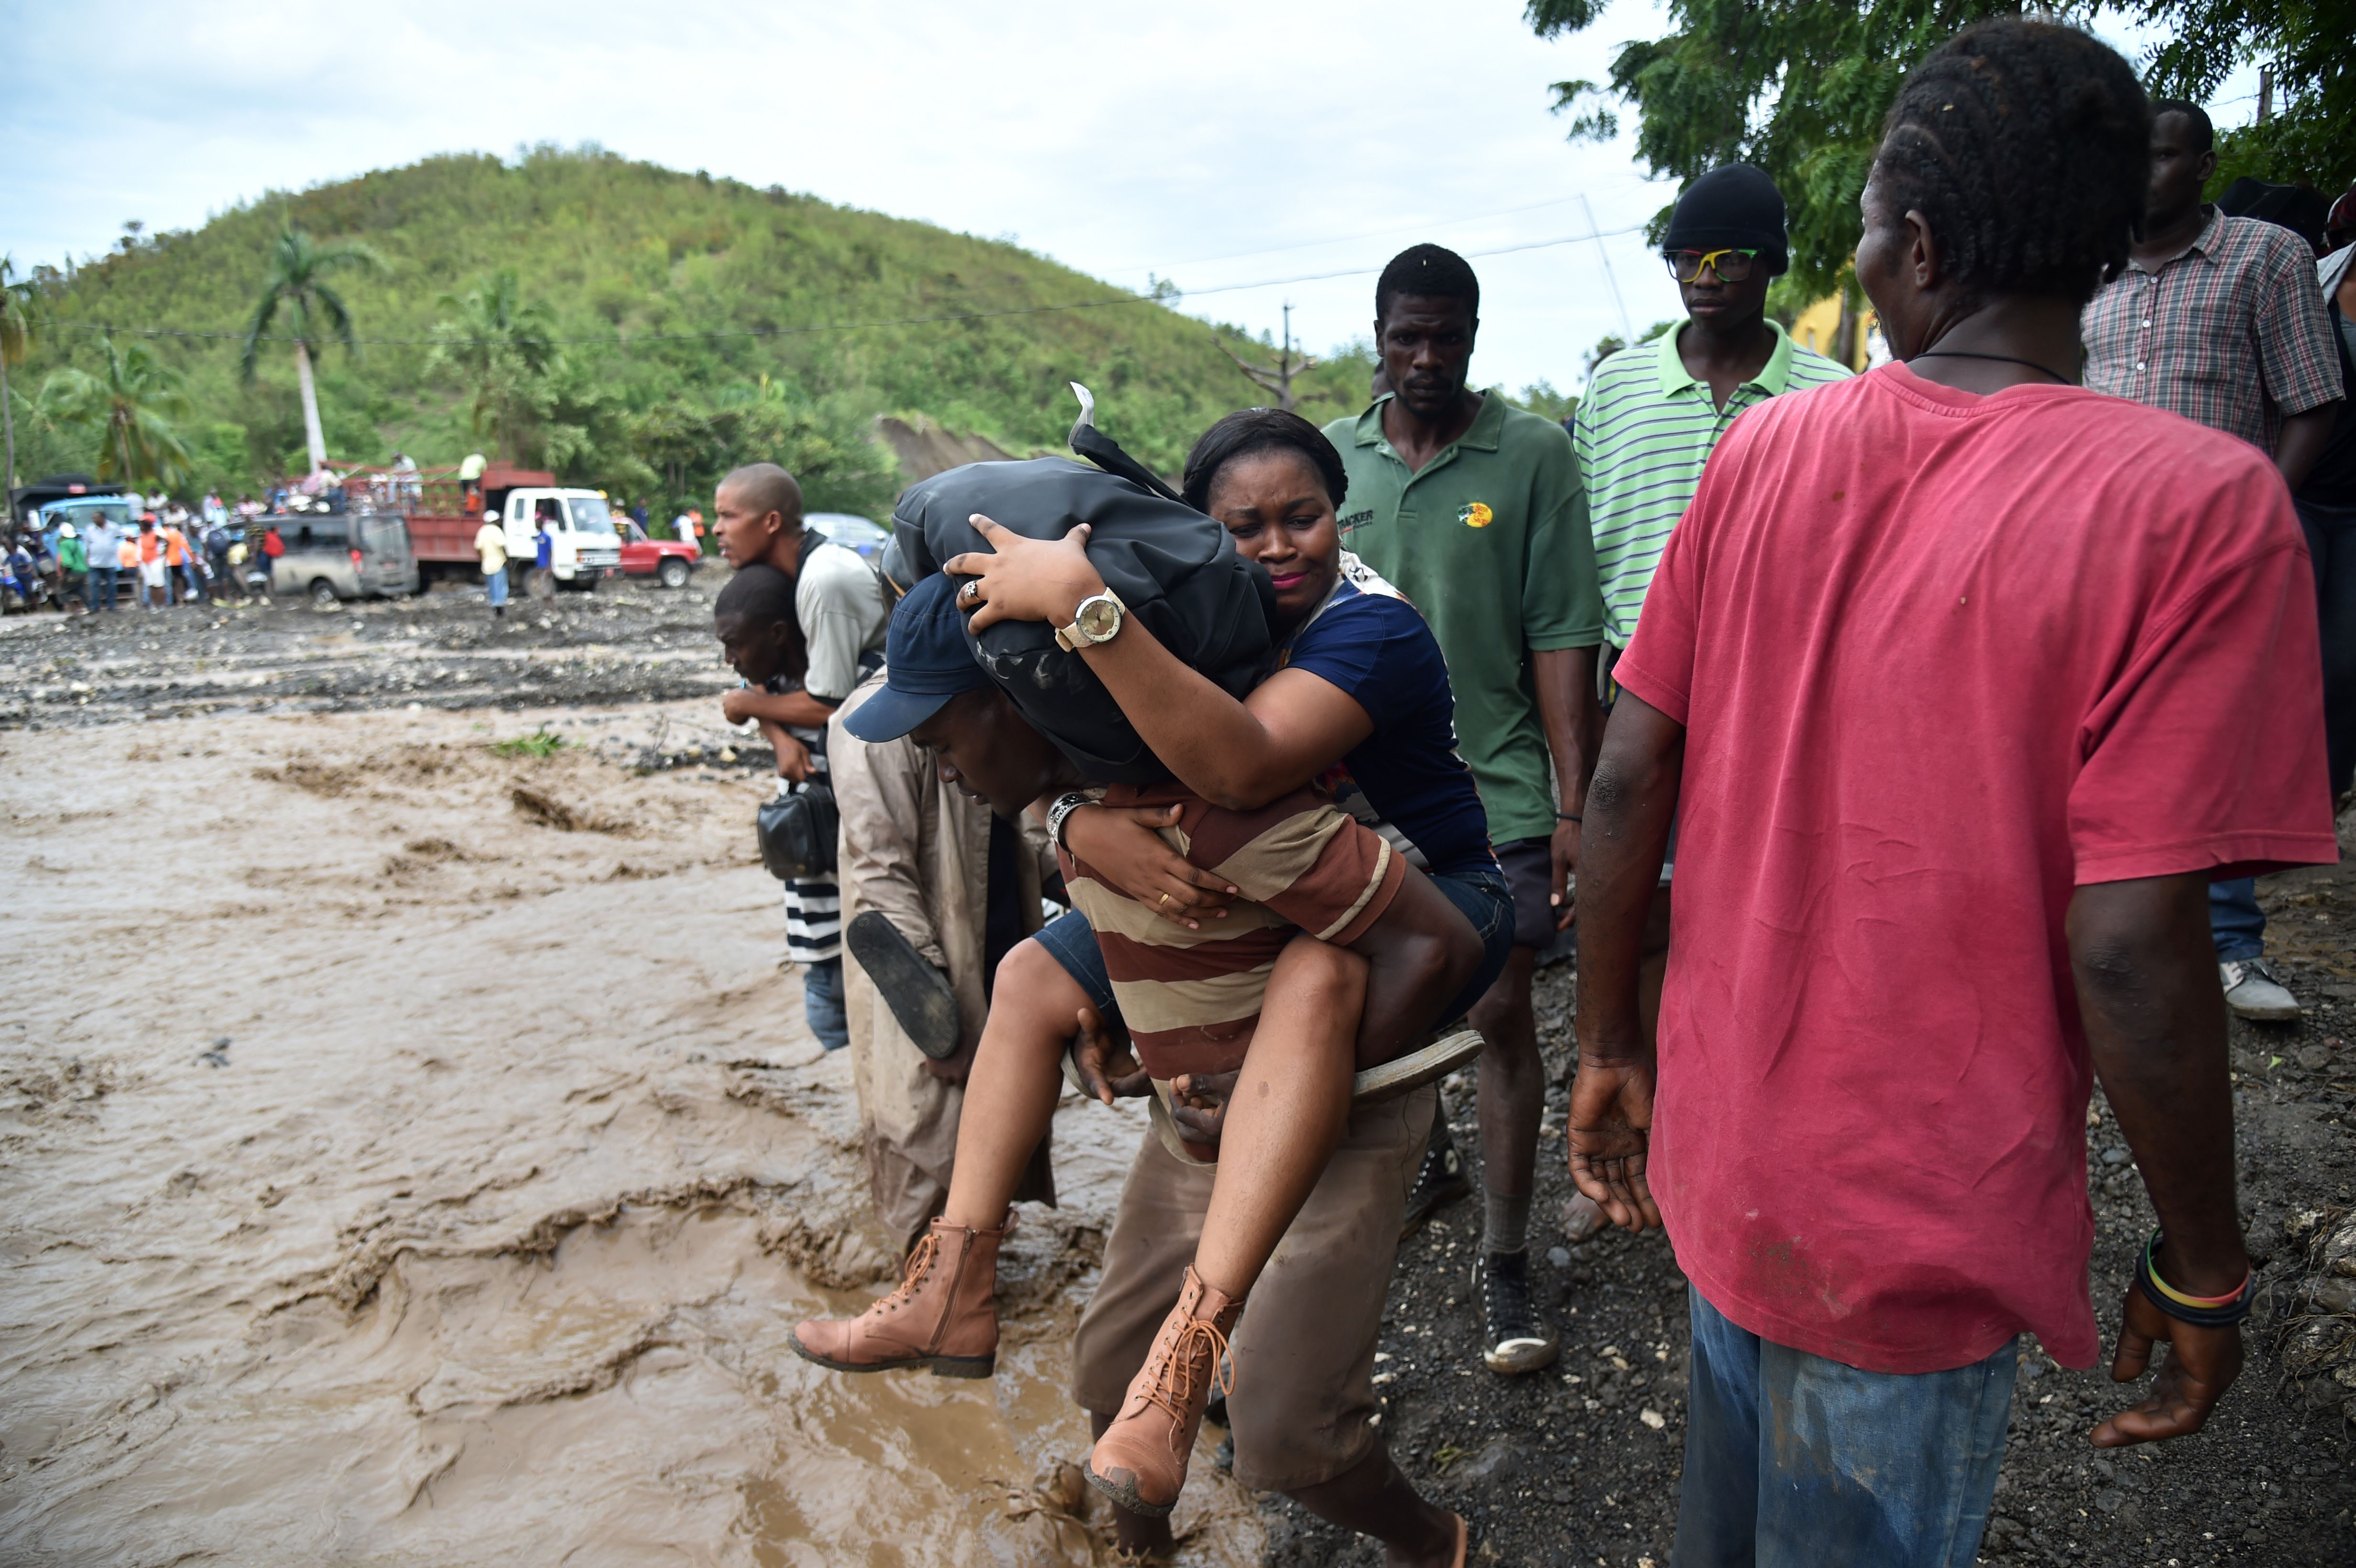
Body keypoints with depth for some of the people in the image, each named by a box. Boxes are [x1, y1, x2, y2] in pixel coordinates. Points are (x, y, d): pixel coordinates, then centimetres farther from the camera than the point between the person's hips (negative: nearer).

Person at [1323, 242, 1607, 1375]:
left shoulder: (1533, 455, -4)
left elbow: (1562, 637, -6)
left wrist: (1574, 805, -11)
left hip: (1496, 789, -4)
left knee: (1500, 1016, 0)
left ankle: (1506, 1267, 14)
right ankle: (1427, 1158, 43)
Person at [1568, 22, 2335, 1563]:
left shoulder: (1764, 449, -5)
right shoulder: (2202, 504, -18)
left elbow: (1626, 780, -5)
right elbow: (2128, 946, -22)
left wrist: (1610, 1050, 8)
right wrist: (2202, 1270, -5)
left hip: (1721, 1153, 4)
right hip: (1924, 1234, -4)